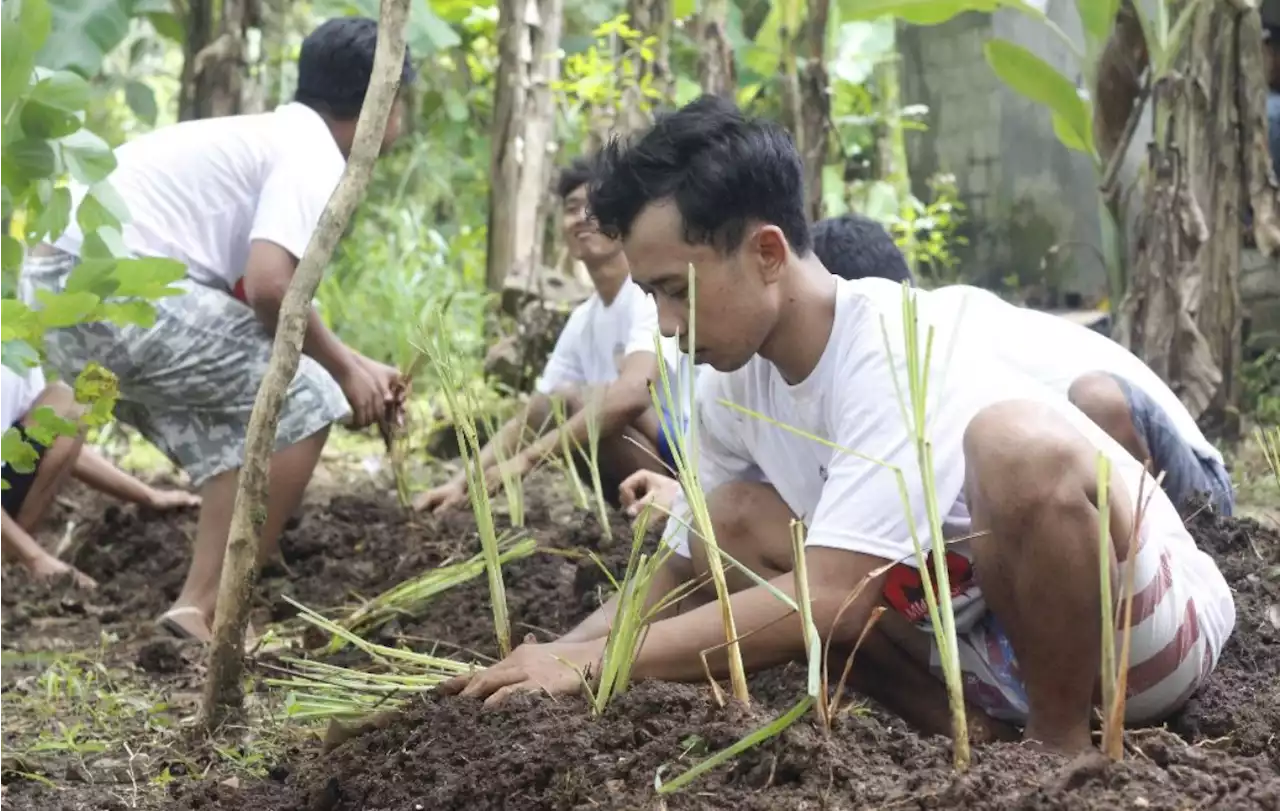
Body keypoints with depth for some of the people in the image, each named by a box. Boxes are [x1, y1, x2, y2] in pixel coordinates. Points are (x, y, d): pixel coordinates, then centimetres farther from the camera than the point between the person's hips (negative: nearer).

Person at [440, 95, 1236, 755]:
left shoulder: (898, 345, -26)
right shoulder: (732, 387, -2)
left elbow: (833, 600, -32)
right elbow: (682, 571, 9)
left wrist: (597, 662, -28)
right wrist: (553, 658, -10)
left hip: (1148, 624, -7)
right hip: (991, 642, 7)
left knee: (1019, 442, -37)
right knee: (730, 524, -4)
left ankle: (1062, 746, -14)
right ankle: (972, 736, -1)